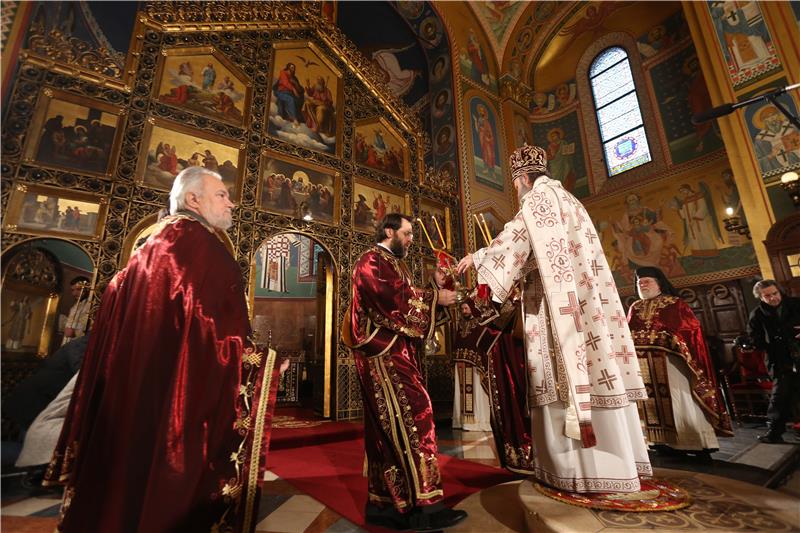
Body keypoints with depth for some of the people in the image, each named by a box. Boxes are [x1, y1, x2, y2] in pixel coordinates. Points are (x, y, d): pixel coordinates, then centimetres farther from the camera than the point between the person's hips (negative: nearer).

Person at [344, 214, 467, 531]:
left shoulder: (394, 264, 23)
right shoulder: (371, 261, -7)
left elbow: (405, 300, 16)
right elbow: (392, 299, -21)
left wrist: (437, 295, 4)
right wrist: (434, 296, -13)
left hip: (396, 352, 10)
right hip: (382, 351, -10)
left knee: (388, 425, 10)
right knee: (411, 416, -12)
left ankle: (382, 502, 19)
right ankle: (422, 505, -5)